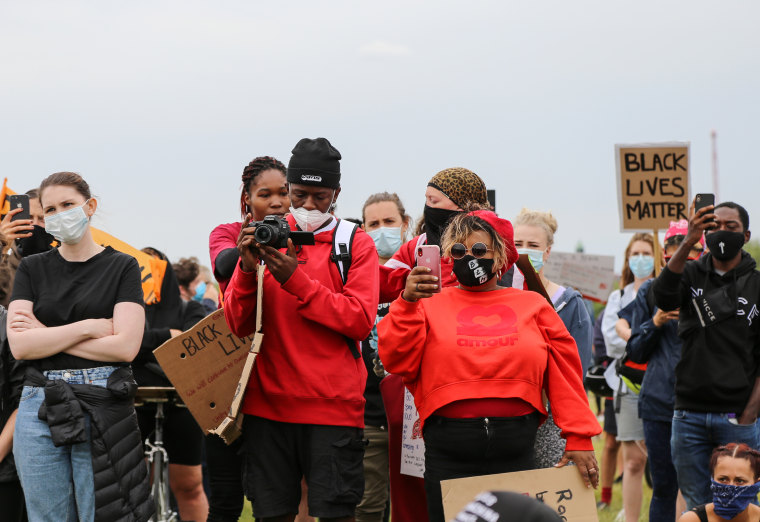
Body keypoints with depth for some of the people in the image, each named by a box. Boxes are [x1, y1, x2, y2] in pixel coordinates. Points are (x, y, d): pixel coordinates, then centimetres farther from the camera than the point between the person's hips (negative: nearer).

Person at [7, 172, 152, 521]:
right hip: (40, 410, 3)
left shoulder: (122, 267, 4)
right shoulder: (32, 269, 11)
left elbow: (126, 346, -8)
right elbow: (20, 345, -2)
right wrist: (89, 327, -8)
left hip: (103, 409, -3)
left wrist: (48, 336, -5)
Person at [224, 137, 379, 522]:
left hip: (333, 405, -2)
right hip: (268, 403, 2)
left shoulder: (355, 243, 3)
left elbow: (361, 321, -10)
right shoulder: (266, 238, 9)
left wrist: (296, 280, -16)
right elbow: (239, 325, 4)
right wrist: (247, 270, -13)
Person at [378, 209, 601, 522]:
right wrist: (407, 303, -14)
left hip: (515, 451, 1)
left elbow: (564, 376, 7)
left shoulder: (533, 306, 13)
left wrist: (579, 438, 0)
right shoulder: (431, 304, 10)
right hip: (448, 456, -1)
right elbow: (397, 361, -3)